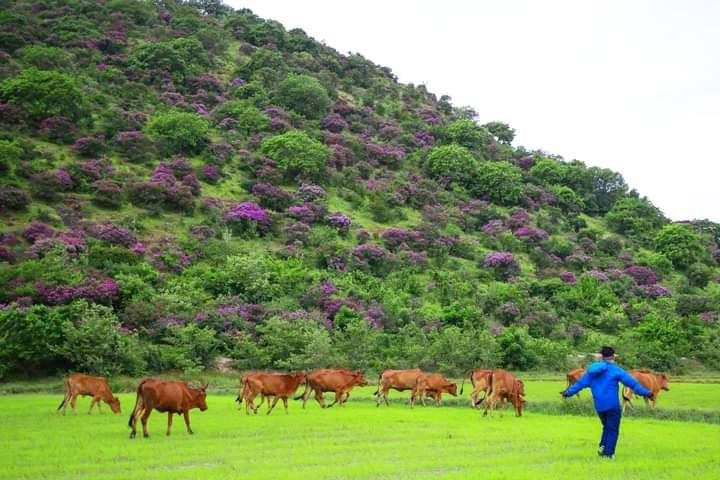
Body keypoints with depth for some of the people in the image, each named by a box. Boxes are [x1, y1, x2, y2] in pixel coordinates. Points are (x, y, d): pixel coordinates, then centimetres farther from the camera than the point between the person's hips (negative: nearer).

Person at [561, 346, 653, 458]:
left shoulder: (592, 370, 9)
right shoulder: (615, 370, -6)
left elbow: (580, 383, 14)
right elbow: (631, 382, -9)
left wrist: (568, 392, 25)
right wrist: (646, 393, -4)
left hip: (599, 406, 5)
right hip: (612, 406, -5)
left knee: (607, 427, 22)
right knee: (612, 430, 5)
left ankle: (603, 446, 4)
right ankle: (608, 453, 1)